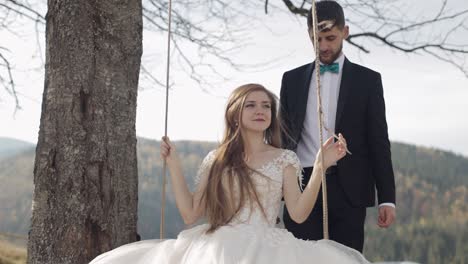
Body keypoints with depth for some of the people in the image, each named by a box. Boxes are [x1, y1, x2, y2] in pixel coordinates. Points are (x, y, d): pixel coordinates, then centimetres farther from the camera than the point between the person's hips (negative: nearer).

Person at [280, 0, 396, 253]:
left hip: (348, 190, -1)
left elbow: (379, 141, 4)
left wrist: (387, 199, -2)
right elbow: (283, 137, 15)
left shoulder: (367, 80, 7)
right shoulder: (292, 79, 13)